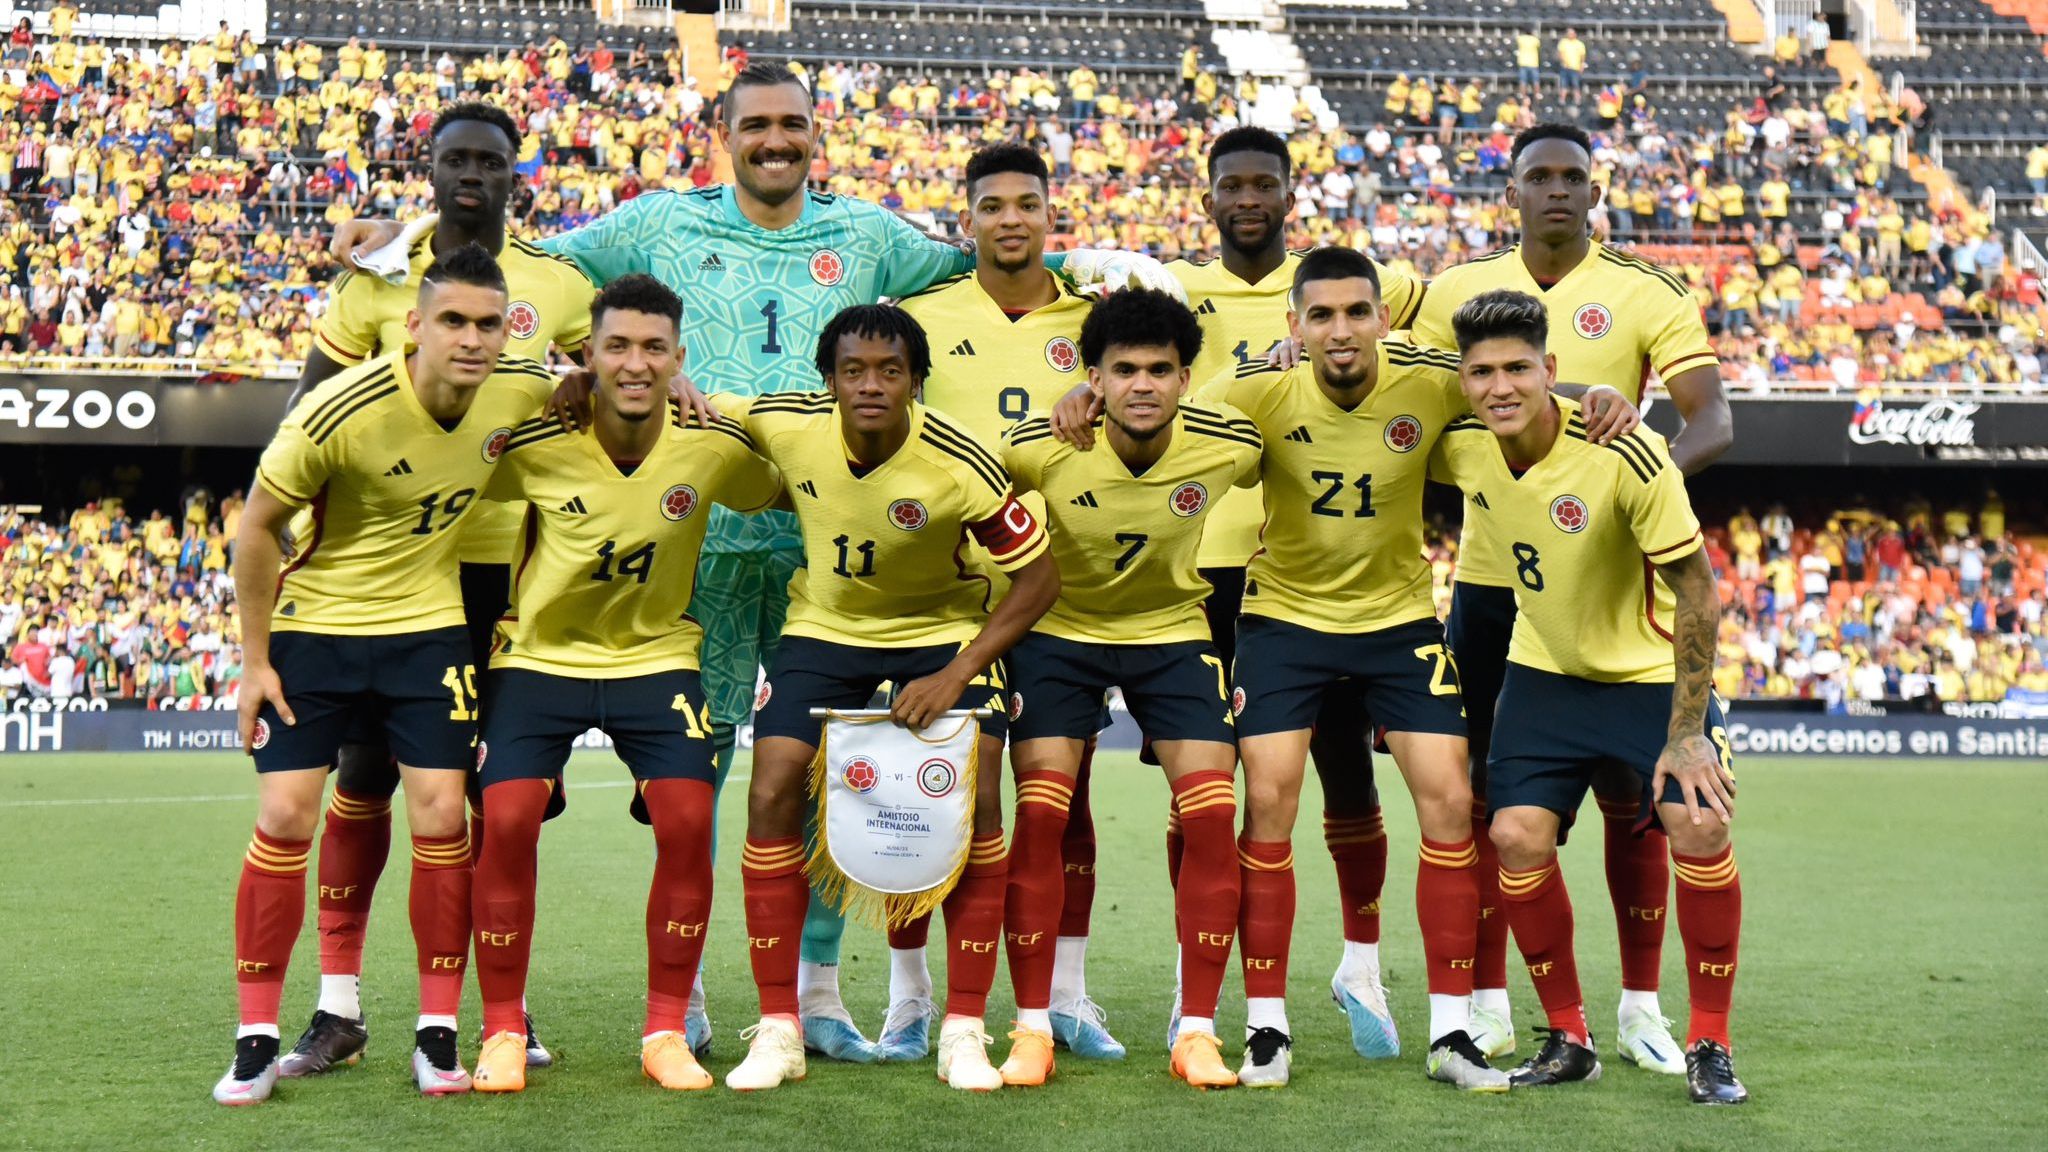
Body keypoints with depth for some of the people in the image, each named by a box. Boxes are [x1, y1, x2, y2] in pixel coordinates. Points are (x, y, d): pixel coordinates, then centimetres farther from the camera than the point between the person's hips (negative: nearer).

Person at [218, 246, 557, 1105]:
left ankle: (437, 1035, 7)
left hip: (429, 627, 3)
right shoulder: (339, 414, -25)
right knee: (284, 818, -5)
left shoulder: (522, 392, -14)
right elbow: (258, 526, -12)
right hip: (315, 625, -2)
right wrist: (255, 659, -8)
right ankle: (256, 1038, 6)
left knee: (440, 819, -5)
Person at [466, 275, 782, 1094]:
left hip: (657, 653, 1)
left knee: (687, 822, -14)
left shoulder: (717, 445, -14)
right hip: (540, 656, -1)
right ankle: (502, 1034, 2)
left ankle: (666, 1033, 3)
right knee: (507, 822, -15)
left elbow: (780, 499, 7)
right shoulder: (535, 444, -18)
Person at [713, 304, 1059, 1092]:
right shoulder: (787, 426, -19)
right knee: (770, 794, -12)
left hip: (942, 631, -2)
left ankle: (964, 1032, -2)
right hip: (825, 629, 2)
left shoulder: (959, 467, -26)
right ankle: (778, 1029, 0)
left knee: (977, 799, -15)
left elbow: (1038, 576, -17)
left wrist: (957, 675, -22)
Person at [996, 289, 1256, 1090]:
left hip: (1175, 633, 1)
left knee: (1212, 817, -11)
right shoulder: (1042, 448, -24)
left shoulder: (1230, 445, -20)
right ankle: (1032, 1030, -1)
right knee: (1039, 813, -13)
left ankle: (1197, 1033, 0)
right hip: (1060, 632, -1)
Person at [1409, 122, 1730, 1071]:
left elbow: (1712, 421, -9)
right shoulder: (1458, 291, 6)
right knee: (1485, 792, 5)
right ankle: (1487, 1004, 16)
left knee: (1629, 796, 1)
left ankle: (1641, 1009, 13)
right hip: (1491, 575, 2)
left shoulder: (1646, 294, -2)